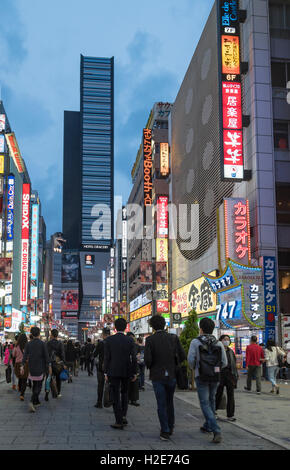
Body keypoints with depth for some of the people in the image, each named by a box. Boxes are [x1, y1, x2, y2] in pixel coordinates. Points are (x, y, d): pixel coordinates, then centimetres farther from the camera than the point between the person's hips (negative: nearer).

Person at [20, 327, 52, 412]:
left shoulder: (28, 344, -1)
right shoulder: (42, 344, -10)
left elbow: (25, 356, -7)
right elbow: (46, 356, -10)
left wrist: (22, 367, -8)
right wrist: (49, 366, -2)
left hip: (32, 368, 4)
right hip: (40, 368, -4)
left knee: (35, 384, 20)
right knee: (38, 386, -1)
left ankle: (36, 402, 28)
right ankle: (32, 402, -21)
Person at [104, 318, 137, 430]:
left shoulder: (109, 340, -5)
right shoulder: (130, 340, -3)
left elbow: (106, 357, -5)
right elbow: (134, 358, -4)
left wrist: (106, 373, 1)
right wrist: (134, 373, 5)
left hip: (113, 372, -2)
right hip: (126, 372, 2)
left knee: (116, 396, 2)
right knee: (124, 393, 22)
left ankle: (119, 422, 1)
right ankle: (123, 416, 15)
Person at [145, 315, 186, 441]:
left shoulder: (150, 340, -10)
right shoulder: (173, 338, -2)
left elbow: (147, 359, -16)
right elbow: (182, 356, -3)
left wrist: (150, 367, 5)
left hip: (157, 376, -3)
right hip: (171, 375, 3)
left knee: (161, 404, 4)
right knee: (169, 402, 20)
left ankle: (165, 432, 2)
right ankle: (170, 427, 30)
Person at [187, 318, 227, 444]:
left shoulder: (195, 342, -7)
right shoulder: (219, 343, 2)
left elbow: (191, 360, -12)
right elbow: (224, 362, 1)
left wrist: (193, 368, 10)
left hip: (201, 377, -4)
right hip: (215, 377, 4)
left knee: (205, 404, -2)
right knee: (211, 401, 22)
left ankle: (217, 431, -16)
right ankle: (208, 426, 35)